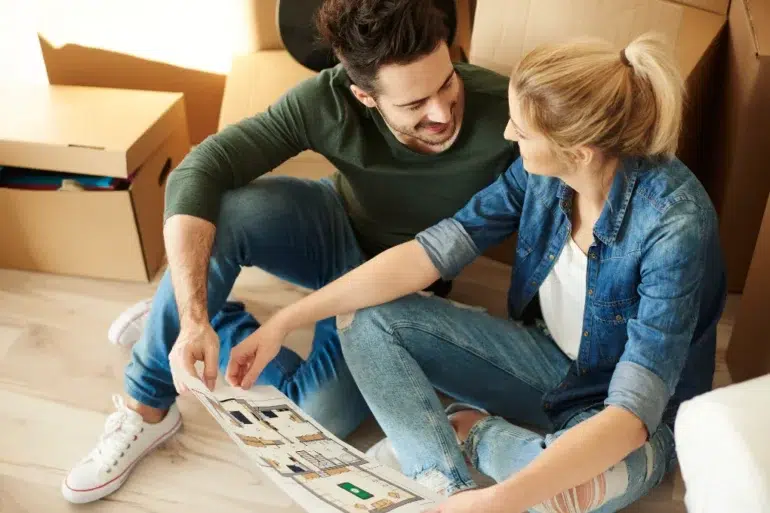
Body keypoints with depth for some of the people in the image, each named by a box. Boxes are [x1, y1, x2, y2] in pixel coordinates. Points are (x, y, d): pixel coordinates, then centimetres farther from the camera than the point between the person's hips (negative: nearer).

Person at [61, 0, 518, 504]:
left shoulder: (503, 109, -33)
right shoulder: (327, 101, -29)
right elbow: (196, 175, -32)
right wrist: (193, 320, -42)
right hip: (336, 233, 1)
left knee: (321, 418, -24)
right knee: (224, 210, -31)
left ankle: (196, 323, 5)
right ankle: (148, 405, -10)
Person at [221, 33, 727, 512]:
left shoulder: (674, 223, -32)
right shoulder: (543, 173, -14)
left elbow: (634, 412, -35)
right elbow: (430, 251, -15)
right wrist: (286, 321, -18)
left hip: (619, 420, -4)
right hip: (548, 359, 5)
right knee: (367, 319, -10)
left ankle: (471, 432, -9)